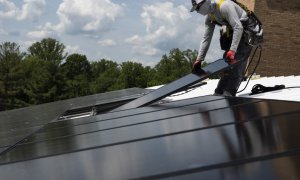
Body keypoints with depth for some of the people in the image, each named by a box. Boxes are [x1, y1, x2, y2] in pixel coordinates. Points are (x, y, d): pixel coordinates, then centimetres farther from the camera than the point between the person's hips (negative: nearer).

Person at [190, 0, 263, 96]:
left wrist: (232, 51, -36)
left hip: (248, 33, -9)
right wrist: (199, 60, 0)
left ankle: (227, 93, -21)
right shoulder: (209, 17, 2)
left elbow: (238, 28, -31)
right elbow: (206, 38, 6)